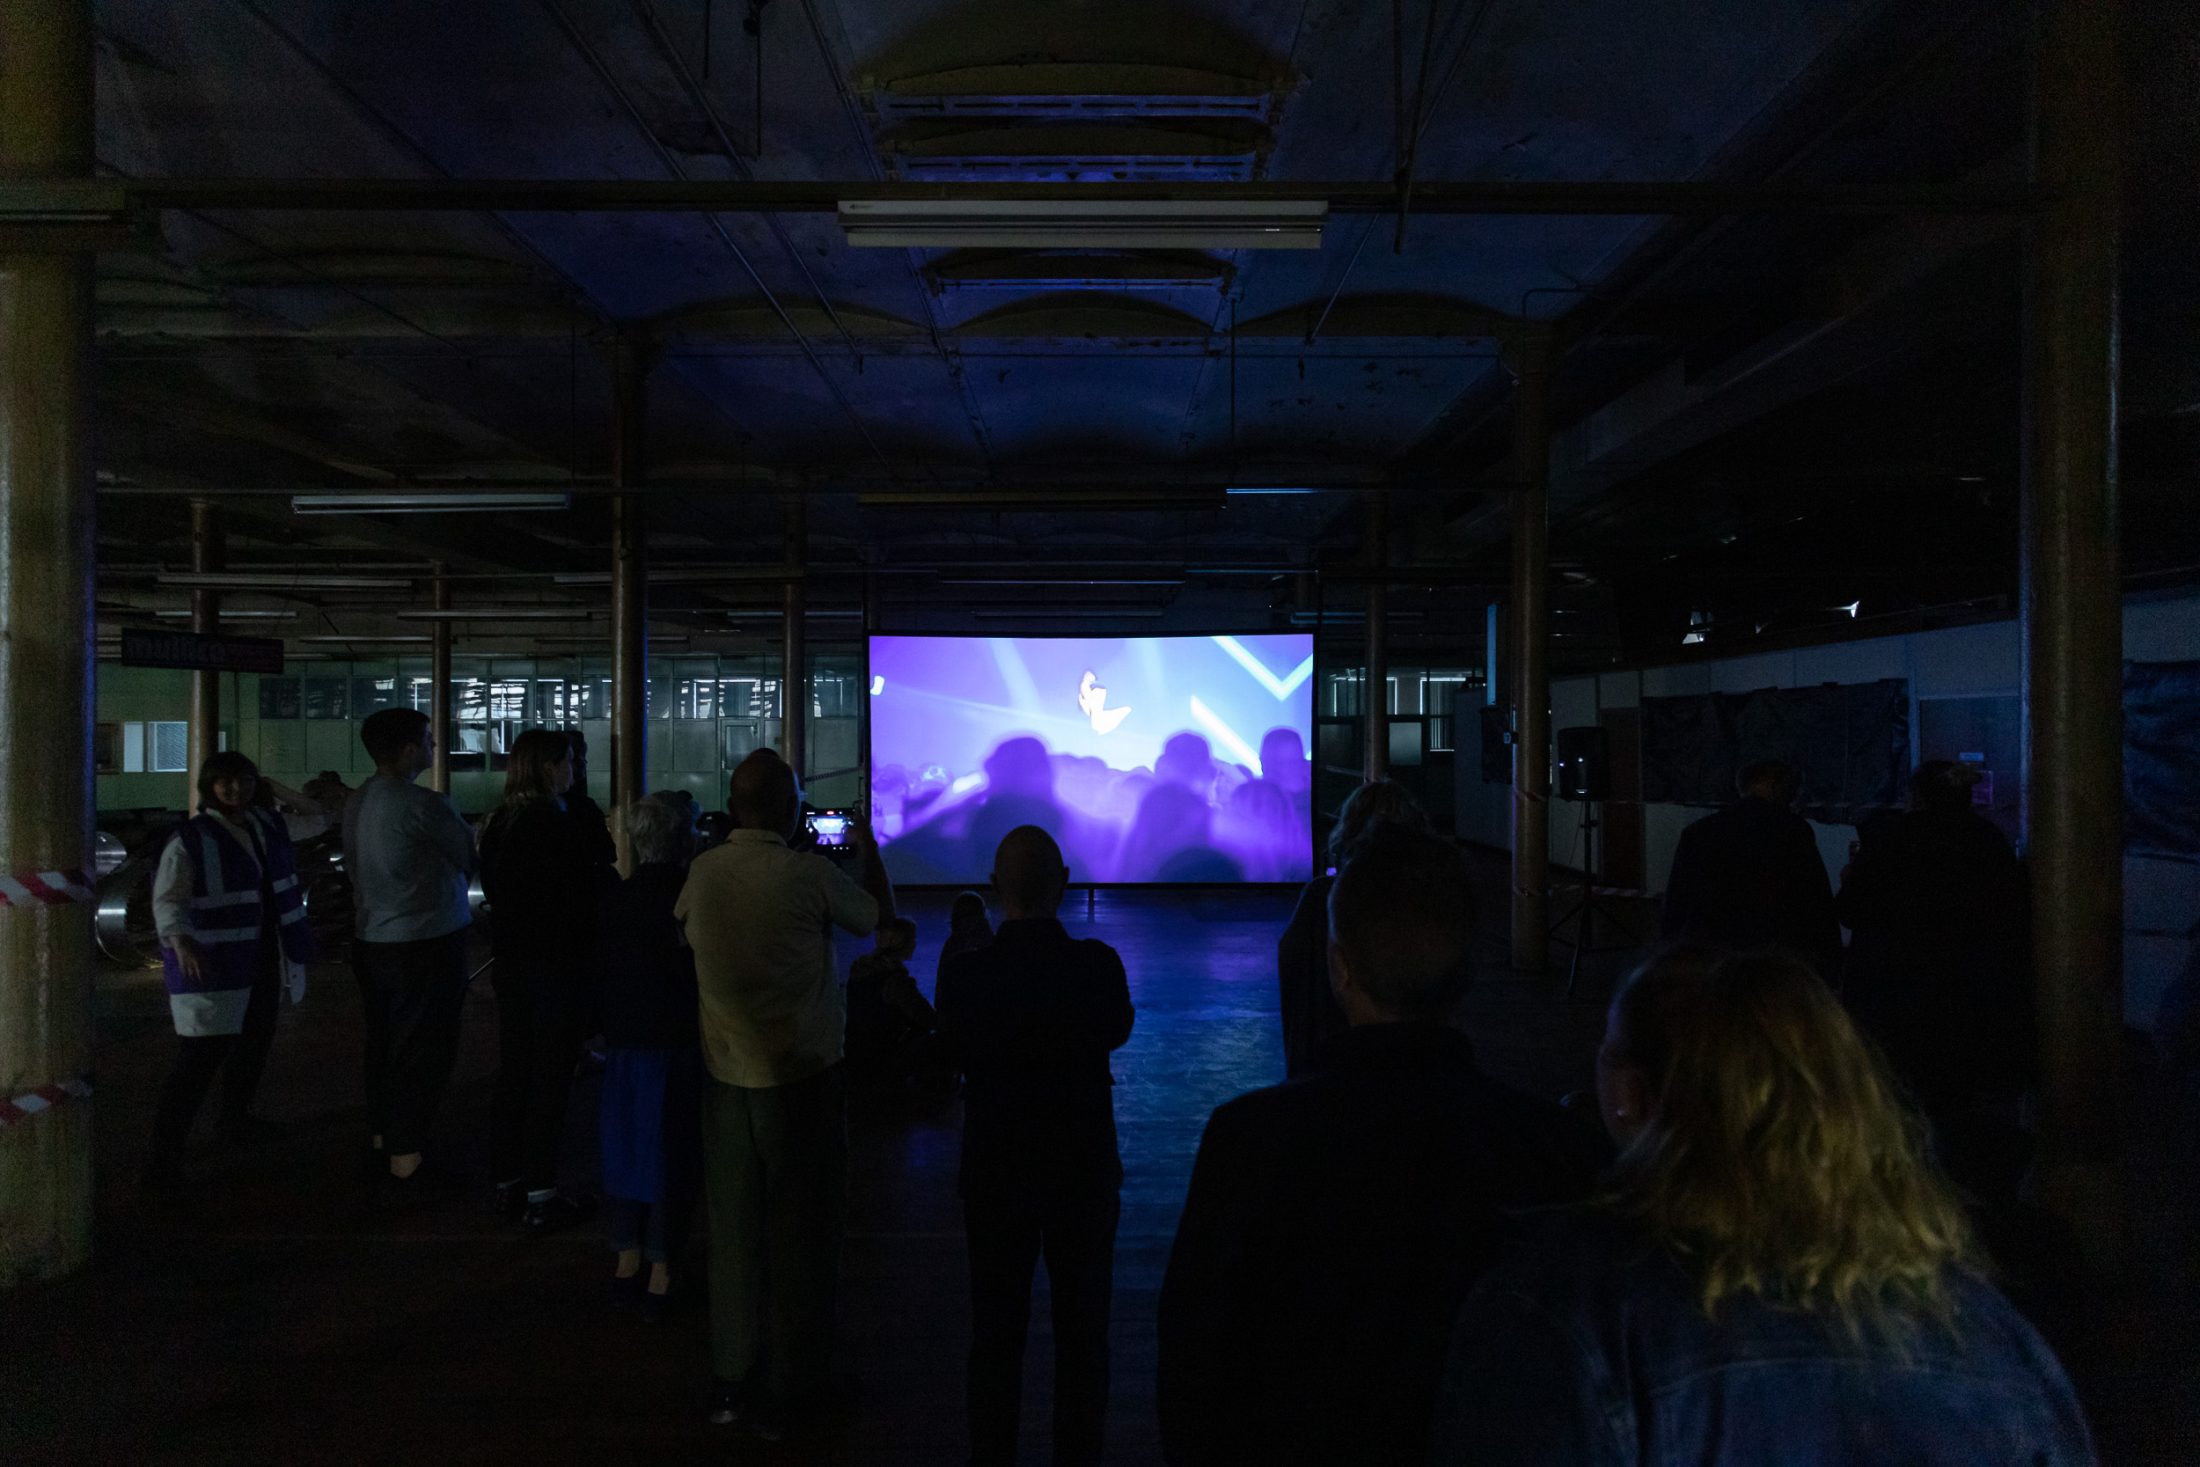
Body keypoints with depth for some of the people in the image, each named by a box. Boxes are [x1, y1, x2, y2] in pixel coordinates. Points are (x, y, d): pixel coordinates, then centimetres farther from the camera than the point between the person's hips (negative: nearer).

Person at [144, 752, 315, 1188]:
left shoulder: (268, 825, 3)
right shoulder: (190, 840, -17)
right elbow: (167, 899, -27)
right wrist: (181, 941, -41)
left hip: (263, 961, 8)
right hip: (211, 966, -8)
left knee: (254, 1044, 23)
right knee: (199, 1060, -12)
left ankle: (236, 1119, 44)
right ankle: (164, 1156, -5)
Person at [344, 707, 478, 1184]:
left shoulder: (358, 800, 5)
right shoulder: (423, 805, -20)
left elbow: (355, 867, 10)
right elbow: (471, 857, -8)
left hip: (372, 941, 8)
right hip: (426, 943, -8)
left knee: (384, 1041, 20)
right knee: (423, 1050, 1)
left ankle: (382, 1135, 34)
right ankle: (406, 1157, 5)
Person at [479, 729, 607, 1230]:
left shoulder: (500, 823, 5)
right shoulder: (565, 827, -20)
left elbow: (494, 891, 15)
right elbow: (586, 899, -16)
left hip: (512, 964, 8)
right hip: (559, 970, -8)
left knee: (513, 1075, 16)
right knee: (550, 1081, 1)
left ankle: (507, 1181, 26)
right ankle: (539, 1197, 8)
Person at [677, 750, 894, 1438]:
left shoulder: (703, 871, -4)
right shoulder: (810, 874, -16)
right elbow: (879, 917, 2)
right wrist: (869, 849, 19)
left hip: (727, 1077, 4)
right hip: (803, 1076, -4)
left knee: (735, 1230, 16)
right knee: (801, 1234, 9)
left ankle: (735, 1381, 28)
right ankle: (789, 1393, 19)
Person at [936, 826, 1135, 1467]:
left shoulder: (962, 974, -17)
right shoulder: (1098, 964, -18)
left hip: (994, 1175, 0)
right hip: (1085, 1171, 0)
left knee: (996, 1332, 16)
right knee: (1083, 1331, 16)